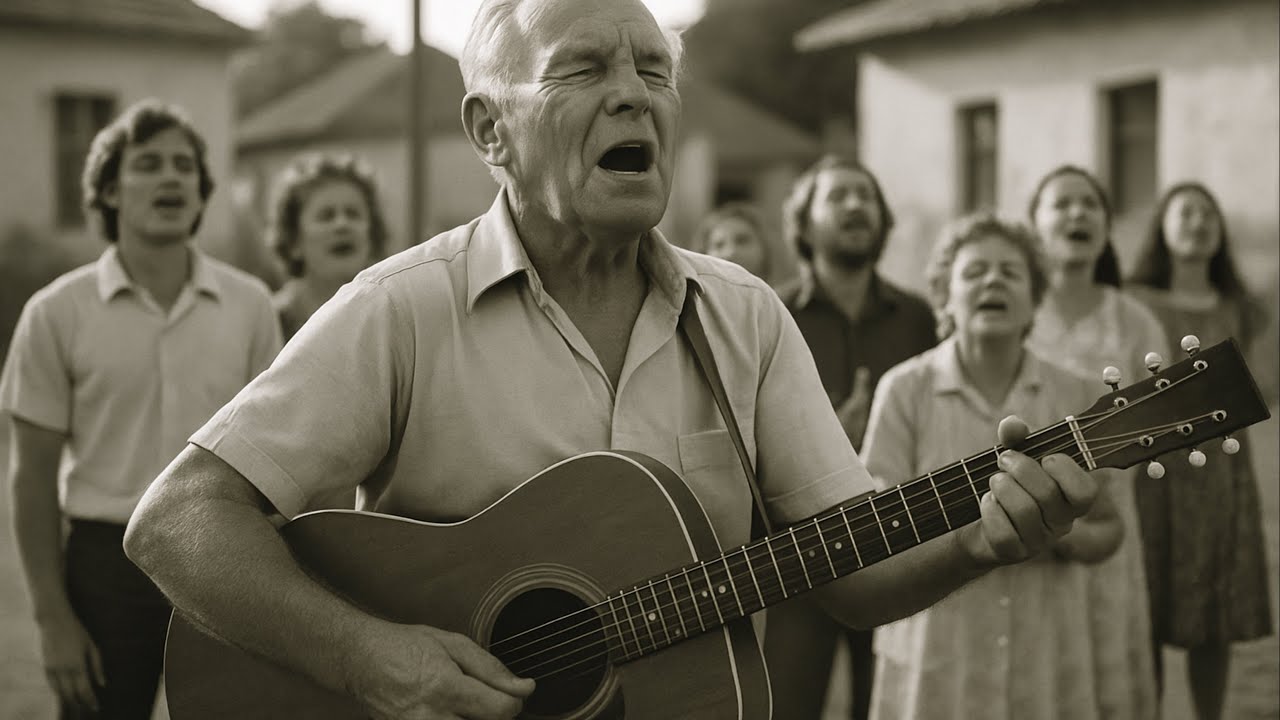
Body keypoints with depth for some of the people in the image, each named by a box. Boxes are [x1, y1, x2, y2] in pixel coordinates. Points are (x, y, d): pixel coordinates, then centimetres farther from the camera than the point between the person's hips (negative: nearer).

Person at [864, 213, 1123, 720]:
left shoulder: (1074, 396, 3)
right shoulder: (906, 389, -4)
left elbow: (1107, 529, 10)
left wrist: (1066, 535, -12)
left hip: (1047, 654, 2)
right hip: (937, 653, -2)